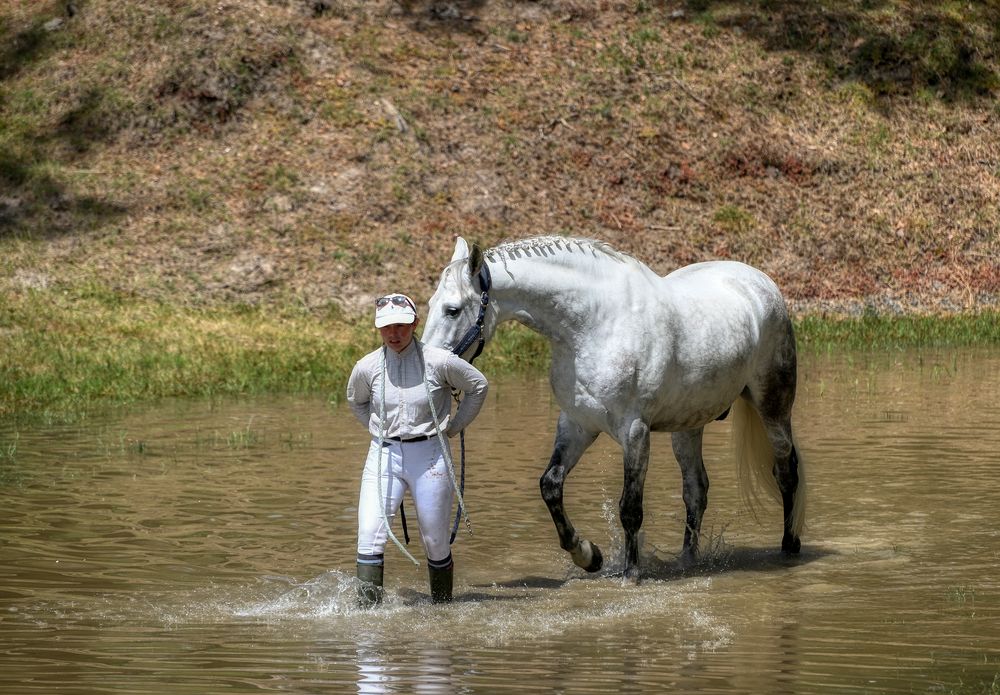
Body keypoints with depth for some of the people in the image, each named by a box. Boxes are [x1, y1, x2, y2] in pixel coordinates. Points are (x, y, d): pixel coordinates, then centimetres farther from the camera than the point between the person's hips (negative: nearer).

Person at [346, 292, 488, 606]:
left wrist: (452, 427, 6)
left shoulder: (439, 361, -10)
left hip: (429, 456, -1)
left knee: (436, 542, 5)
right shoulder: (367, 368, -4)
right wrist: (381, 429, 9)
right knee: (369, 533, -13)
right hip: (383, 455, 1)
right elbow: (356, 401, 19)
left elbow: (478, 386, 6)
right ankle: (368, 610, -11)